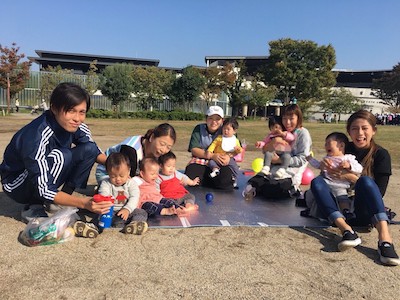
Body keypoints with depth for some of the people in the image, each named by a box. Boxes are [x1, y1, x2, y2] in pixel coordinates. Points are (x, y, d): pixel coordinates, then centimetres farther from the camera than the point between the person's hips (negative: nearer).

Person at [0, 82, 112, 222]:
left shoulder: (76, 127, -16)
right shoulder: (35, 137, -35)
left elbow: (93, 152, 1)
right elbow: (42, 189, -34)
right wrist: (83, 203, -44)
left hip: (46, 177, 7)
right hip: (17, 185, -6)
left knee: (89, 149, -12)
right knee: (61, 156, -33)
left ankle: (59, 202, -2)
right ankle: (33, 208, -13)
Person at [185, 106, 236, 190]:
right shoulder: (199, 129, 2)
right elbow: (194, 150, -8)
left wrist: (228, 156, -23)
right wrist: (212, 155, -23)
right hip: (200, 161, 0)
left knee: (226, 181, -29)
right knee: (190, 178, -29)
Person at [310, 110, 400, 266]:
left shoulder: (381, 154, 0)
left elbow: (379, 193, -8)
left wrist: (350, 177, -18)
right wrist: (329, 169, -12)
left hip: (365, 213, -3)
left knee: (365, 181, -31)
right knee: (316, 182, -22)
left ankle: (384, 237, -44)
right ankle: (347, 230, -39)